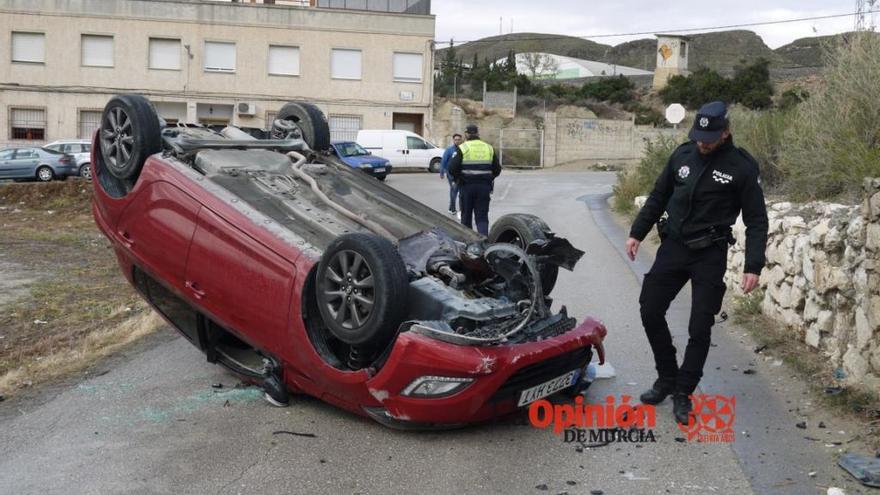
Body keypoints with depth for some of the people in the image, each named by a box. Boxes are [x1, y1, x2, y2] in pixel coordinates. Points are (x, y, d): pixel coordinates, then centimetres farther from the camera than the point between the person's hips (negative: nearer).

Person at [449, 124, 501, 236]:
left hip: (466, 186, -2)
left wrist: (458, 180, 6)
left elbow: (452, 168, -11)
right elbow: (497, 169, 9)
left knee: (466, 215, 12)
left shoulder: (462, 148, -5)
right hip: (485, 187, 2)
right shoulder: (489, 148, 7)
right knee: (482, 217, 3)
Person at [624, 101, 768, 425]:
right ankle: (667, 377, 23)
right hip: (672, 247, 4)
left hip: (710, 255, -4)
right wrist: (637, 233, 9)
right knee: (650, 312, 4)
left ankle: (683, 392, 14)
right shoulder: (683, 154, 1)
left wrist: (753, 267, -14)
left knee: (700, 328, -1)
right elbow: (658, 197, 13)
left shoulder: (742, 167, -9)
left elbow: (756, 220, -6)